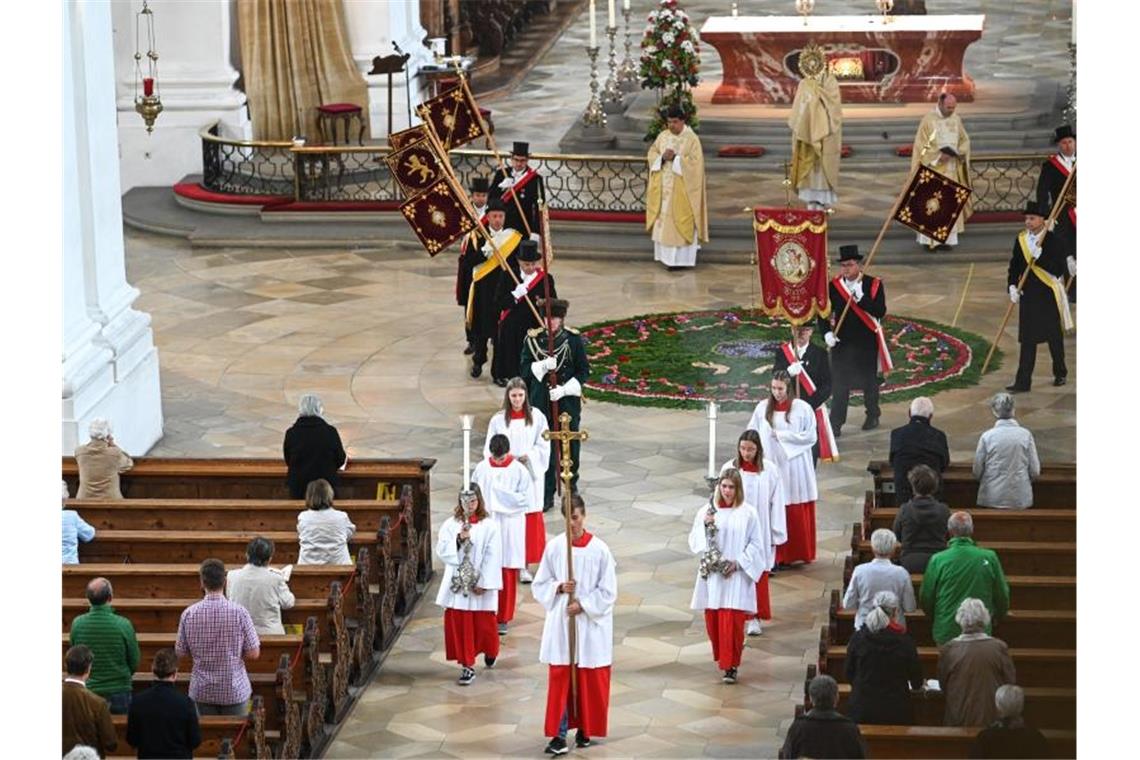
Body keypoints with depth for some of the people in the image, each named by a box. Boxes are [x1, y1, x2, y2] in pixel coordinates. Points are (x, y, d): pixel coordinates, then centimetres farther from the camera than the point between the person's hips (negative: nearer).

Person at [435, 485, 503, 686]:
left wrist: (484, 583, -13)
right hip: (456, 584, 2)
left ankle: (490, 652, 38)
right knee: (458, 624, 0)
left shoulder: (488, 526, -5)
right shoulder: (450, 524, 2)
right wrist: (458, 540, -20)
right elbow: (441, 551, -4)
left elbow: (493, 557, -8)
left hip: (481, 585, -2)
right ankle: (467, 666, 8)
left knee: (484, 624, 8)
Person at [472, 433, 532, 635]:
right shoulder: (482, 468, 3)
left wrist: (501, 493, -15)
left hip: (509, 529, -2)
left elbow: (524, 498, -9)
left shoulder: (519, 471, -5)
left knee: (507, 574, 2)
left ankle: (503, 618, 11)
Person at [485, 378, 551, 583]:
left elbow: (543, 446, 1)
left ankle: (524, 565, 6)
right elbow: (490, 450, 2)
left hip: (530, 474, 0)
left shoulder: (536, 417, 0)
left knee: (531, 519, 0)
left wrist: (526, 457, -13)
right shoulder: (498, 419, 0)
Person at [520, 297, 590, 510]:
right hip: (541, 402, 0)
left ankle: (570, 492, 24)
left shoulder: (574, 339, -3)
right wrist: (542, 366, -22)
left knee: (570, 447, 7)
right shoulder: (532, 339, 0)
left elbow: (584, 371, -2)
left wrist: (564, 389, -15)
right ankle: (546, 495, 7)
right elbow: (524, 369, -1)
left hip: (568, 402, 0)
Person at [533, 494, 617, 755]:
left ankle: (585, 729, 23)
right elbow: (539, 585, 4)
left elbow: (608, 592, -5)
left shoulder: (600, 550, -8)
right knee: (559, 679, -1)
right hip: (560, 624, 1)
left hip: (591, 624, -1)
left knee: (589, 681, 7)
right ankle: (559, 734, 0)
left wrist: (583, 605, -15)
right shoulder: (553, 547, -3)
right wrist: (559, 587, -14)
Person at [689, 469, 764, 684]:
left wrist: (738, 563, -12)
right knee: (712, 618, 8)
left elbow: (755, 544, -1)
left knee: (732, 621, -7)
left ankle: (731, 665, 0)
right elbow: (694, 541, 1)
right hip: (712, 575, 3)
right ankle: (721, 657, 30)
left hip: (736, 577, -3)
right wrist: (705, 525, -16)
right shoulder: (706, 511, 3)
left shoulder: (748, 513, -3)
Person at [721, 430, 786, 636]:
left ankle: (755, 617, 13)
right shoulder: (730, 469, -5)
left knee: (759, 574, 5)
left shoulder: (769, 470, -5)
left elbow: (776, 503, -1)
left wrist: (776, 534, -1)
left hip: (760, 532, 0)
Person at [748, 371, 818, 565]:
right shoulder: (762, 408, 3)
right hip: (771, 465, 2)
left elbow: (810, 436, -5)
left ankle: (799, 552, 15)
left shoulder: (802, 408, -4)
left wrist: (782, 435, -11)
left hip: (794, 465, -2)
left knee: (797, 512, 4)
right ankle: (777, 555, 3)